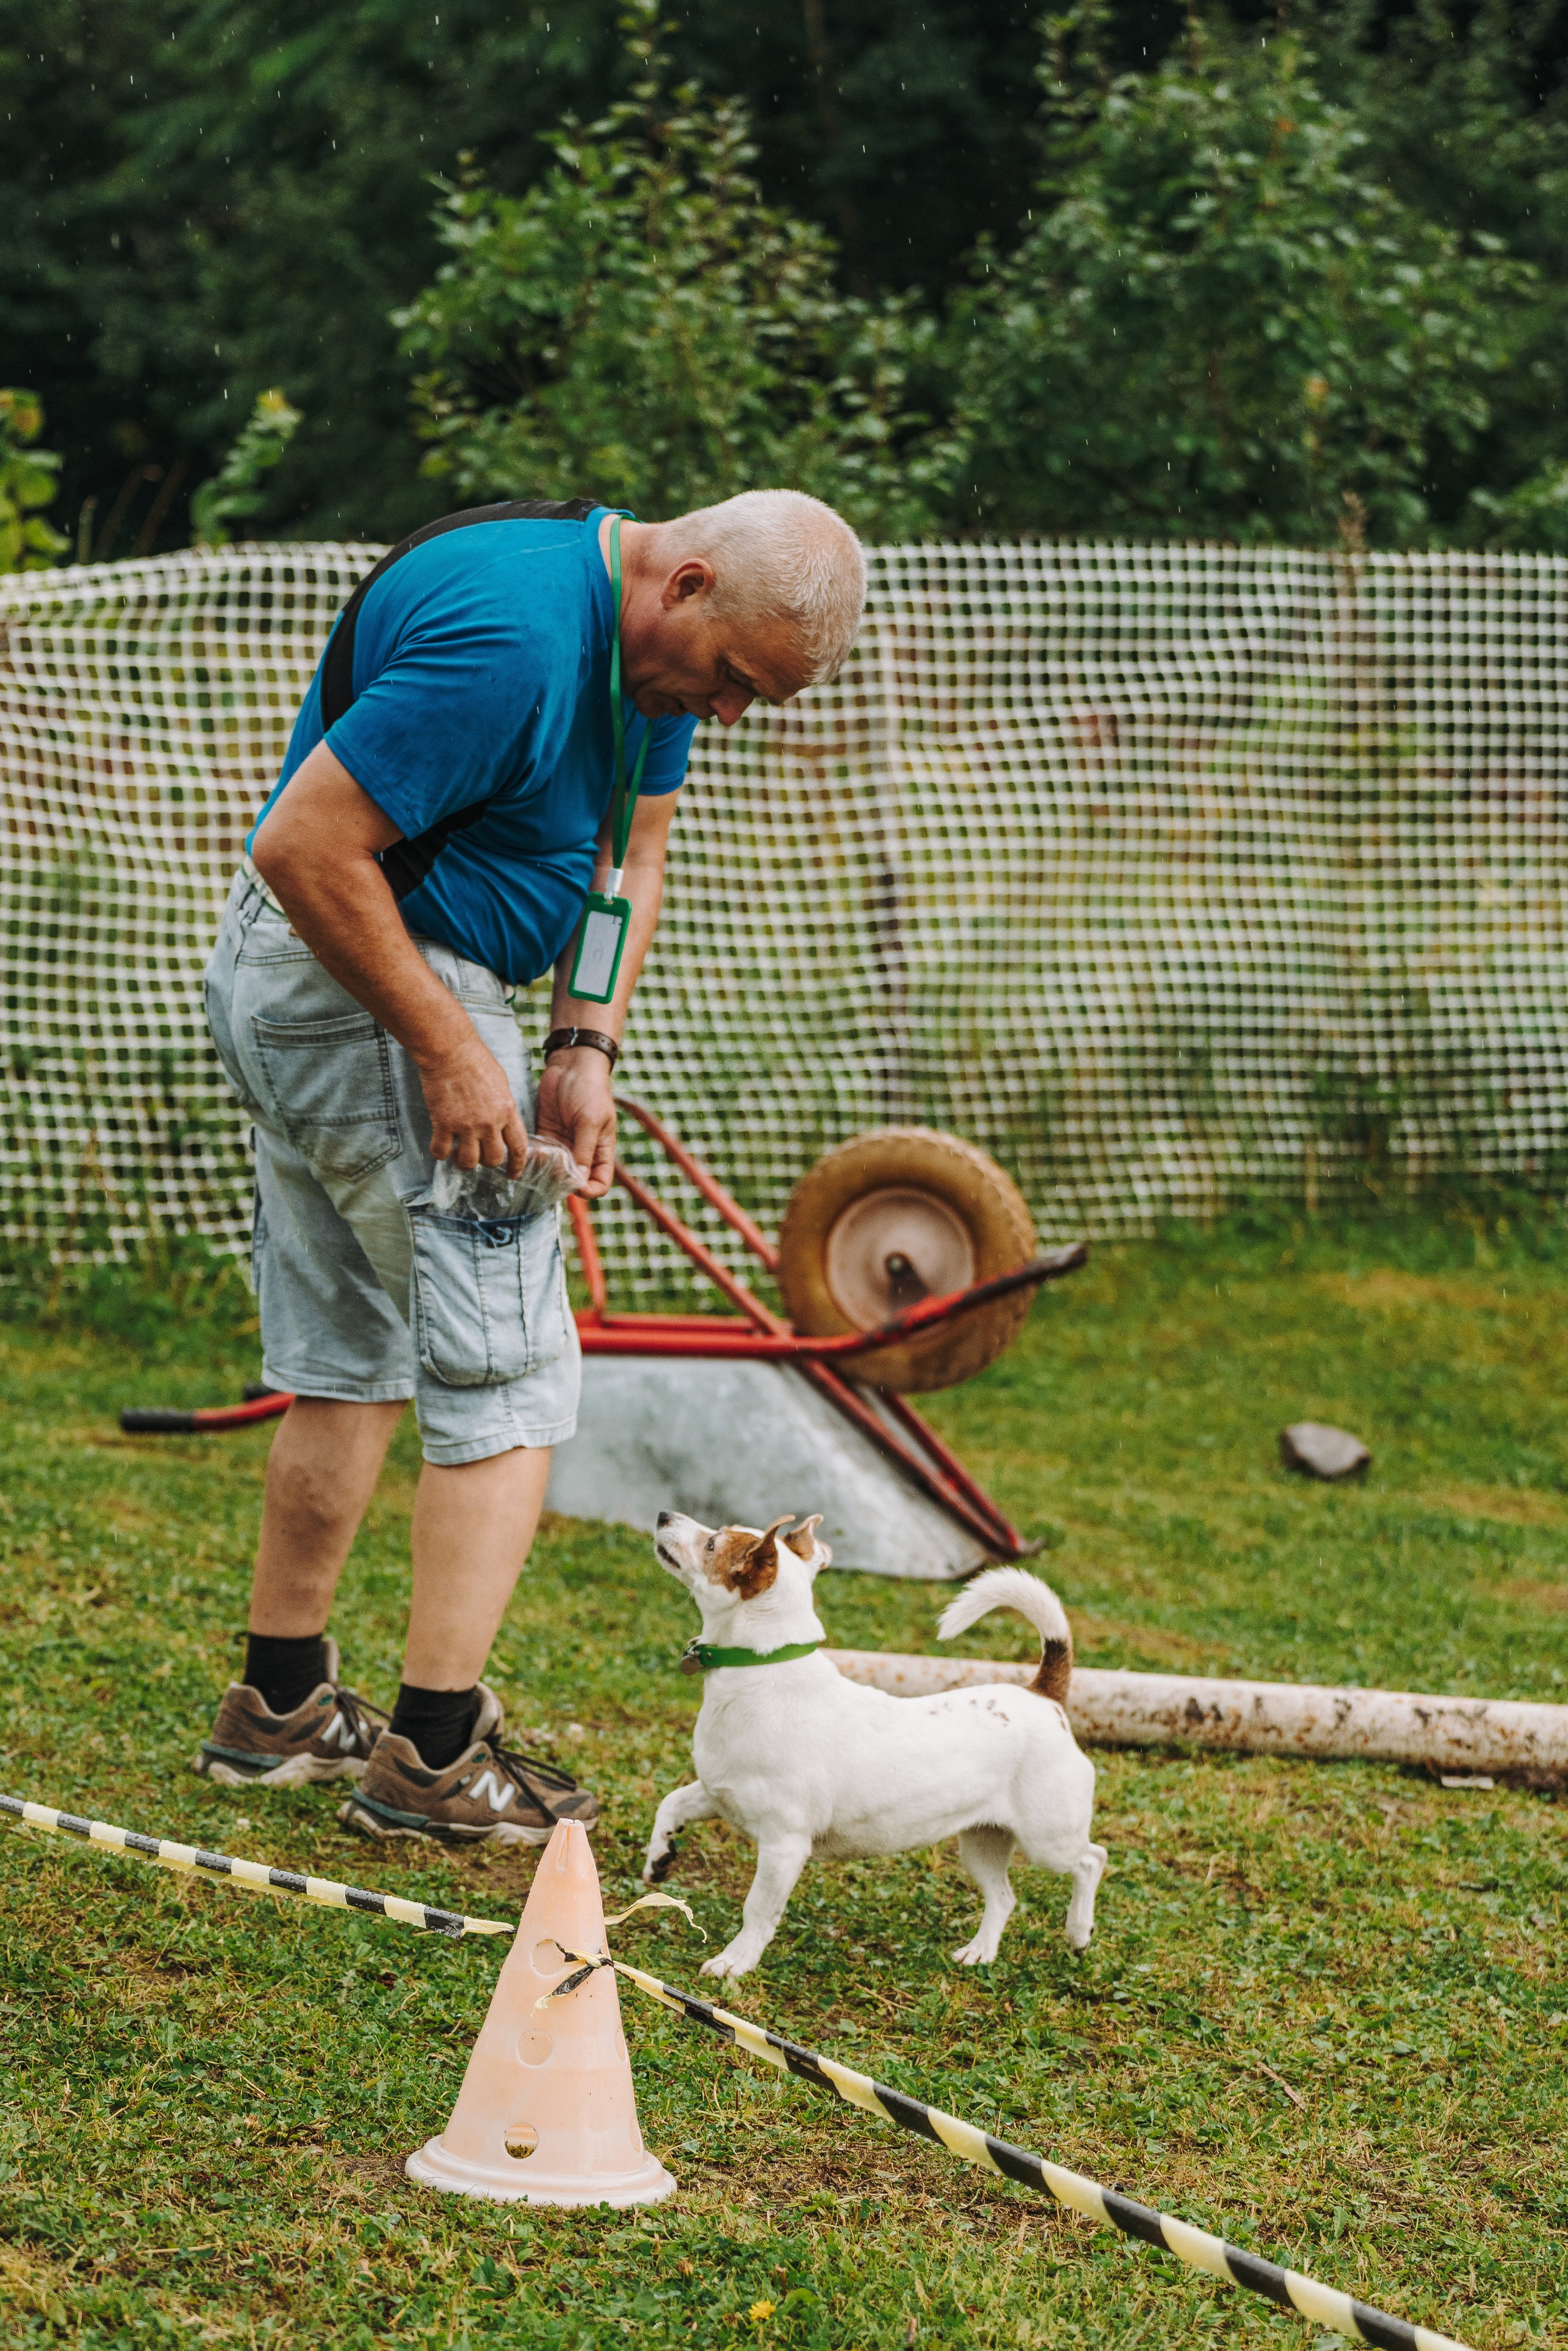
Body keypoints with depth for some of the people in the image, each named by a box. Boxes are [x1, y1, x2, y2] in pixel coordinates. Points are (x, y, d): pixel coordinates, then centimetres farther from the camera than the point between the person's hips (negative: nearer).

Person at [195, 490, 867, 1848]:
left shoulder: (657, 640, 4)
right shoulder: (513, 638, -28)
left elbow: (632, 851, 13)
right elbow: (306, 848, -27)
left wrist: (587, 1044, -2)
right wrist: (447, 1050, -23)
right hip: (364, 982, -10)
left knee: (346, 1362, 17)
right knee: (511, 1377, -7)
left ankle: (280, 1708, 27)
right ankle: (434, 1758, -7)